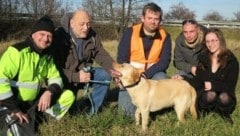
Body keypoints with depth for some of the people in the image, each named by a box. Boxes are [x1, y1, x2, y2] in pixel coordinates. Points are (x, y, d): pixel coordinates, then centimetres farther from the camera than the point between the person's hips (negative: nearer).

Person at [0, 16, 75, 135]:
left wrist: (49, 92, -17)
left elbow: (55, 78, 7)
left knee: (68, 95, -3)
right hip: (10, 103, -7)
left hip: (33, 101, 7)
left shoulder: (47, 56, 3)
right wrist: (14, 109, -24)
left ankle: (32, 120, -4)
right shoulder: (17, 51, -19)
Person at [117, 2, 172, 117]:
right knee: (126, 107, -19)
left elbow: (165, 61, -13)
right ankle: (136, 113, 17)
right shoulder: (130, 32, -9)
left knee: (162, 79, -34)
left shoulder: (165, 36, -6)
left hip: (153, 72, 1)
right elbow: (122, 58, -9)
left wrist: (146, 74, -27)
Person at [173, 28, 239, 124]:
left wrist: (213, 85, -24)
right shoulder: (203, 58, 1)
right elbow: (198, 82, 0)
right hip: (206, 96, 1)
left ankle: (225, 114, 0)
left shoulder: (231, 60, -7)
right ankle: (205, 110, 0)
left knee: (224, 97, -34)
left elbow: (230, 85, -10)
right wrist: (183, 79, -17)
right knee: (210, 95, -33)